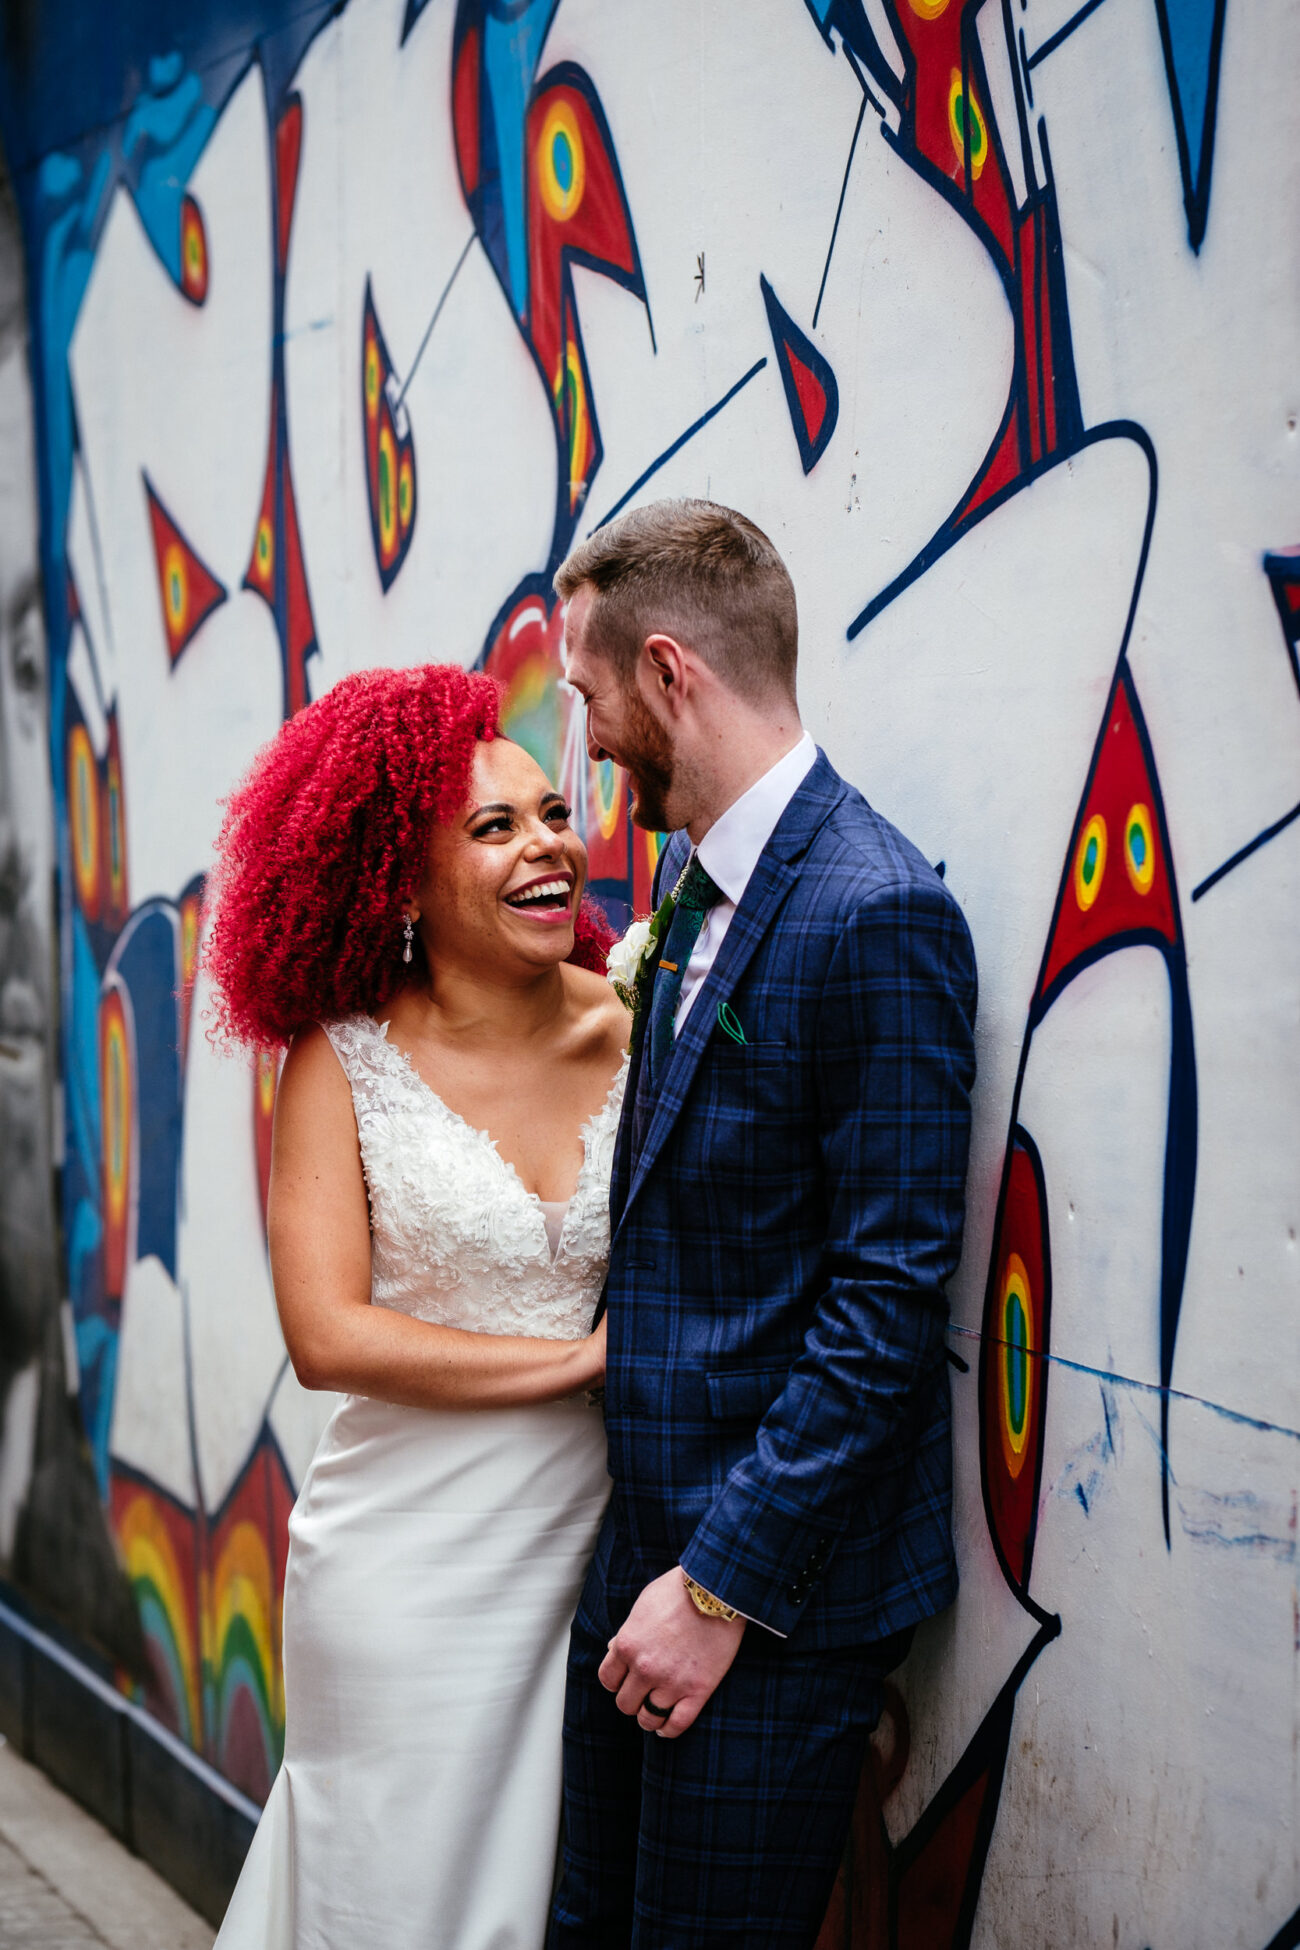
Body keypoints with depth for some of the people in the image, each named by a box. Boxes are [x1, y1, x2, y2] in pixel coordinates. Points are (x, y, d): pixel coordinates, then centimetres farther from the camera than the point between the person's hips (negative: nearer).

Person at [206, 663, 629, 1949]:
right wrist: (588, 1358, -14)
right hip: (409, 1568, -2)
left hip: (592, 1548, 2)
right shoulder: (344, 1061, -7)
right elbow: (326, 1336, -12)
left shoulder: (642, 1031, -1)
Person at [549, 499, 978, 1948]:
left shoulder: (876, 917, -20)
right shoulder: (688, 870, 9)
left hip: (780, 1580, -8)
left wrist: (724, 1585, -18)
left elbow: (888, 1300, -21)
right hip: (644, 1534, 8)